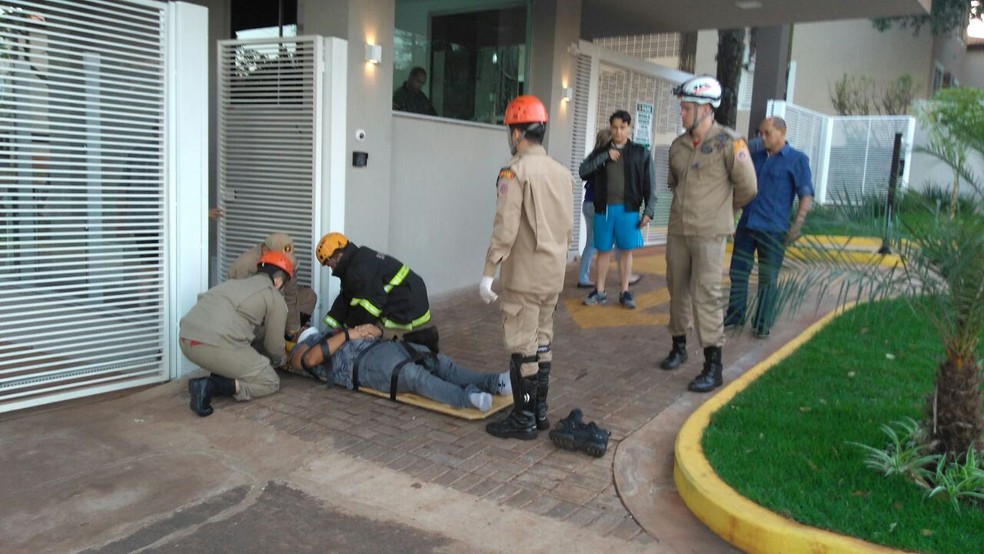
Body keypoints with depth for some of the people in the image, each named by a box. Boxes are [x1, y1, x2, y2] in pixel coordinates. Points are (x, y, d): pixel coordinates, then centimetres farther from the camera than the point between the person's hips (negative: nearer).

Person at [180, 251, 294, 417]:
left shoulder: (234, 283, 31)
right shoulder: (275, 298, 11)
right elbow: (274, 346, 18)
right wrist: (279, 361, 42)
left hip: (185, 340, 8)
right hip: (217, 346, -8)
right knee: (271, 383, 9)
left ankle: (219, 380, 12)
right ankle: (211, 386, -10)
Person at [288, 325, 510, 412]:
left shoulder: (332, 336, 41)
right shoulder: (301, 349, 22)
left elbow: (378, 332, 34)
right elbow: (311, 359, -7)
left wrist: (371, 329, 9)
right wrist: (347, 335, -4)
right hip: (363, 362, -7)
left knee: (441, 363, -17)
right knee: (414, 375, -35)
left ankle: (495, 382, -34)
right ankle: (469, 397, -56)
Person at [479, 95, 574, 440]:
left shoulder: (516, 171, -14)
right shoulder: (562, 172, 9)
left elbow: (505, 228, -20)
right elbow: (568, 227, 13)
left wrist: (488, 272, -16)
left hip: (523, 275, -8)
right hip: (554, 274, 8)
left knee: (521, 346, 1)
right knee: (542, 341, 16)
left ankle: (523, 419, 8)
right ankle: (540, 411, 25)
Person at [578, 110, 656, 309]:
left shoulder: (640, 152, 4)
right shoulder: (600, 151, 9)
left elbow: (649, 184, 2)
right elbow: (583, 171, -4)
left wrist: (648, 211, -6)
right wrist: (605, 156, -12)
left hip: (628, 209, -1)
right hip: (604, 208, 1)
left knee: (626, 250, 5)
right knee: (603, 250, 7)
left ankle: (625, 291, 14)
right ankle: (599, 291, 16)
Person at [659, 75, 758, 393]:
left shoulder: (728, 143, -10)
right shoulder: (678, 146, 8)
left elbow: (747, 187, -5)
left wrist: (721, 209, 8)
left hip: (709, 233, -6)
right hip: (677, 230, 6)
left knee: (706, 295, -7)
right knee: (678, 290, 13)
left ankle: (713, 366, 1)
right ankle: (679, 346, 30)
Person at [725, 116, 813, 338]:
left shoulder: (797, 159, -2)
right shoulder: (755, 157, 13)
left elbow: (806, 195, -6)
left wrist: (797, 225, -16)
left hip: (772, 230, -5)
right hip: (746, 226, 5)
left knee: (768, 279, 3)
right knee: (738, 273, 8)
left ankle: (763, 324, 14)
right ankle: (735, 315, 22)